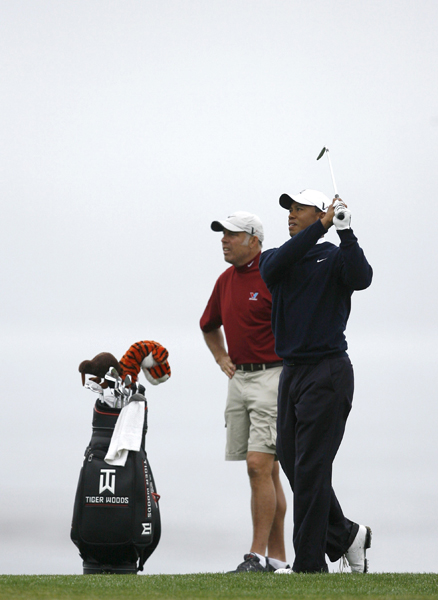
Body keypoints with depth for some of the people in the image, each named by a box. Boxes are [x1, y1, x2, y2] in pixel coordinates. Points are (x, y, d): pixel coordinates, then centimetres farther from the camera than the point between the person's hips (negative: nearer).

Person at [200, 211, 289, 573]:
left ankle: (258, 556, -15)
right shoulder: (226, 280, 13)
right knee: (266, 471, 8)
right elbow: (209, 325, 32)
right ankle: (277, 557, 11)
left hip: (271, 376, -8)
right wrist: (222, 359, 20)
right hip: (239, 378, 8)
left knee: (259, 465, -15)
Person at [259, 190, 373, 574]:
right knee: (292, 464, 7)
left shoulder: (334, 257, -2)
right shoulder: (275, 258, 13)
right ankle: (346, 535, 23)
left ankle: (310, 564, -5)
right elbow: (275, 266, -11)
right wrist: (320, 228, -18)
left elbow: (361, 278, -22)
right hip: (292, 371, 7)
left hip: (327, 372, -7)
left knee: (310, 469, -8)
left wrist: (346, 232, -29)